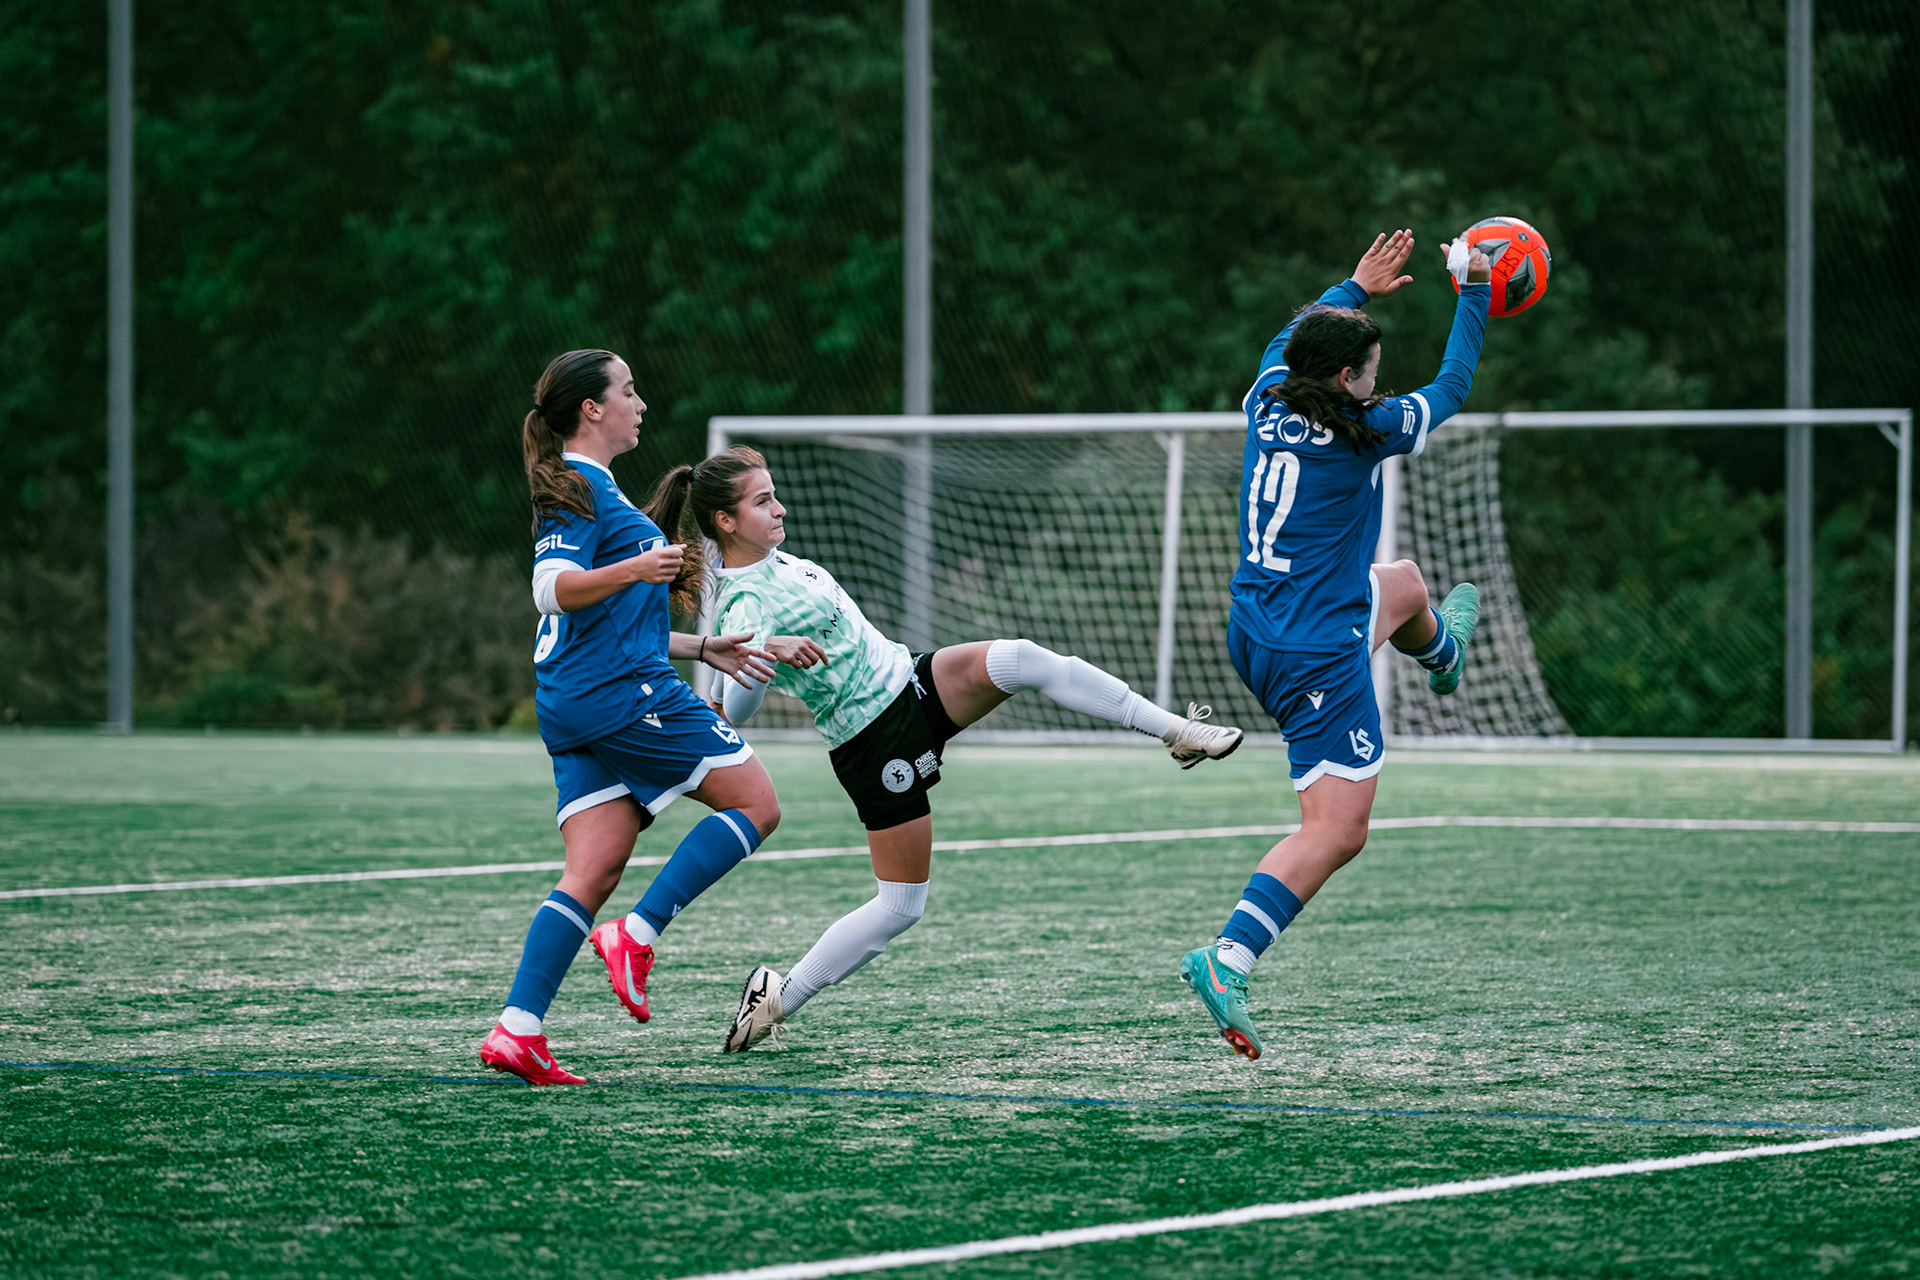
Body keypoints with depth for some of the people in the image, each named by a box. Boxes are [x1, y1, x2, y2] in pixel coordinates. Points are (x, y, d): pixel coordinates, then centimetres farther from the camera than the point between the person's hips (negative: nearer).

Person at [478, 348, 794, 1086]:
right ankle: (636, 936, -11)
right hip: (624, 694, -10)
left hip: (576, 711, 10)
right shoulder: (578, 488, -6)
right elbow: (553, 588, -20)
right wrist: (633, 569, -34)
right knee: (755, 803, -3)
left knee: (592, 872, 0)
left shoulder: (587, 488, 26)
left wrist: (701, 650, 30)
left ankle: (517, 1030, -12)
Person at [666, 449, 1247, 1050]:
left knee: (1022, 658, -18)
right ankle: (778, 999, 11)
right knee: (900, 905, -5)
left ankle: (1177, 731, -15)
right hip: (878, 743, -8)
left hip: (911, 679, 8)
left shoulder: (770, 560, 8)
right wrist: (765, 655, -51)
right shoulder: (745, 604, -22)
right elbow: (733, 712, -36)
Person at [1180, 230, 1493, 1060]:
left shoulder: (1268, 402, 0)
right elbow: (1450, 389, 1)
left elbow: (1291, 339, 25)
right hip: (1320, 657, -9)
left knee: (1405, 582, 38)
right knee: (1336, 830, -8)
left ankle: (1442, 654, 74)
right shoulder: (1359, 432, -17)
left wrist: (1356, 289, 36)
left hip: (1254, 634, 9)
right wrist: (1472, 291, 12)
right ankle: (1228, 960, -22)